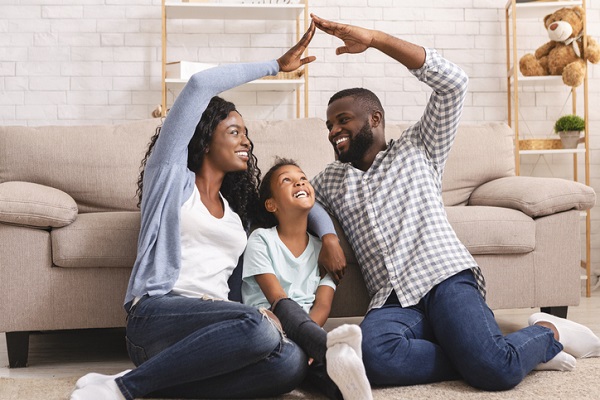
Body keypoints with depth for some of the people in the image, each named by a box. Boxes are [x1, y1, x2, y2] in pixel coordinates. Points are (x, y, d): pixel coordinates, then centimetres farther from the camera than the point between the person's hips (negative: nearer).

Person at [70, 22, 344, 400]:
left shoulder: (239, 208, 28)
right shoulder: (170, 174, 12)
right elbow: (200, 84, 4)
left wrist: (328, 235, 13)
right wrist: (275, 65, 11)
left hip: (213, 322, 6)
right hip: (157, 315, -5)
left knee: (292, 361, -27)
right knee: (259, 327, -36)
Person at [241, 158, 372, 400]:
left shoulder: (323, 249, 13)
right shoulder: (261, 239, 3)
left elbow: (322, 305, 0)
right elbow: (278, 298, -10)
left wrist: (302, 337, -22)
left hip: (308, 326, 4)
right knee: (287, 308, -38)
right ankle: (333, 348, -63)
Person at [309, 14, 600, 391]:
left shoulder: (418, 150, 15)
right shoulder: (329, 181, 27)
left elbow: (452, 81, 4)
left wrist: (374, 39, -2)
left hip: (445, 278, -2)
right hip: (392, 303, 3)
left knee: (494, 370, -29)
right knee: (372, 354, -36)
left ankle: (547, 333, 3)